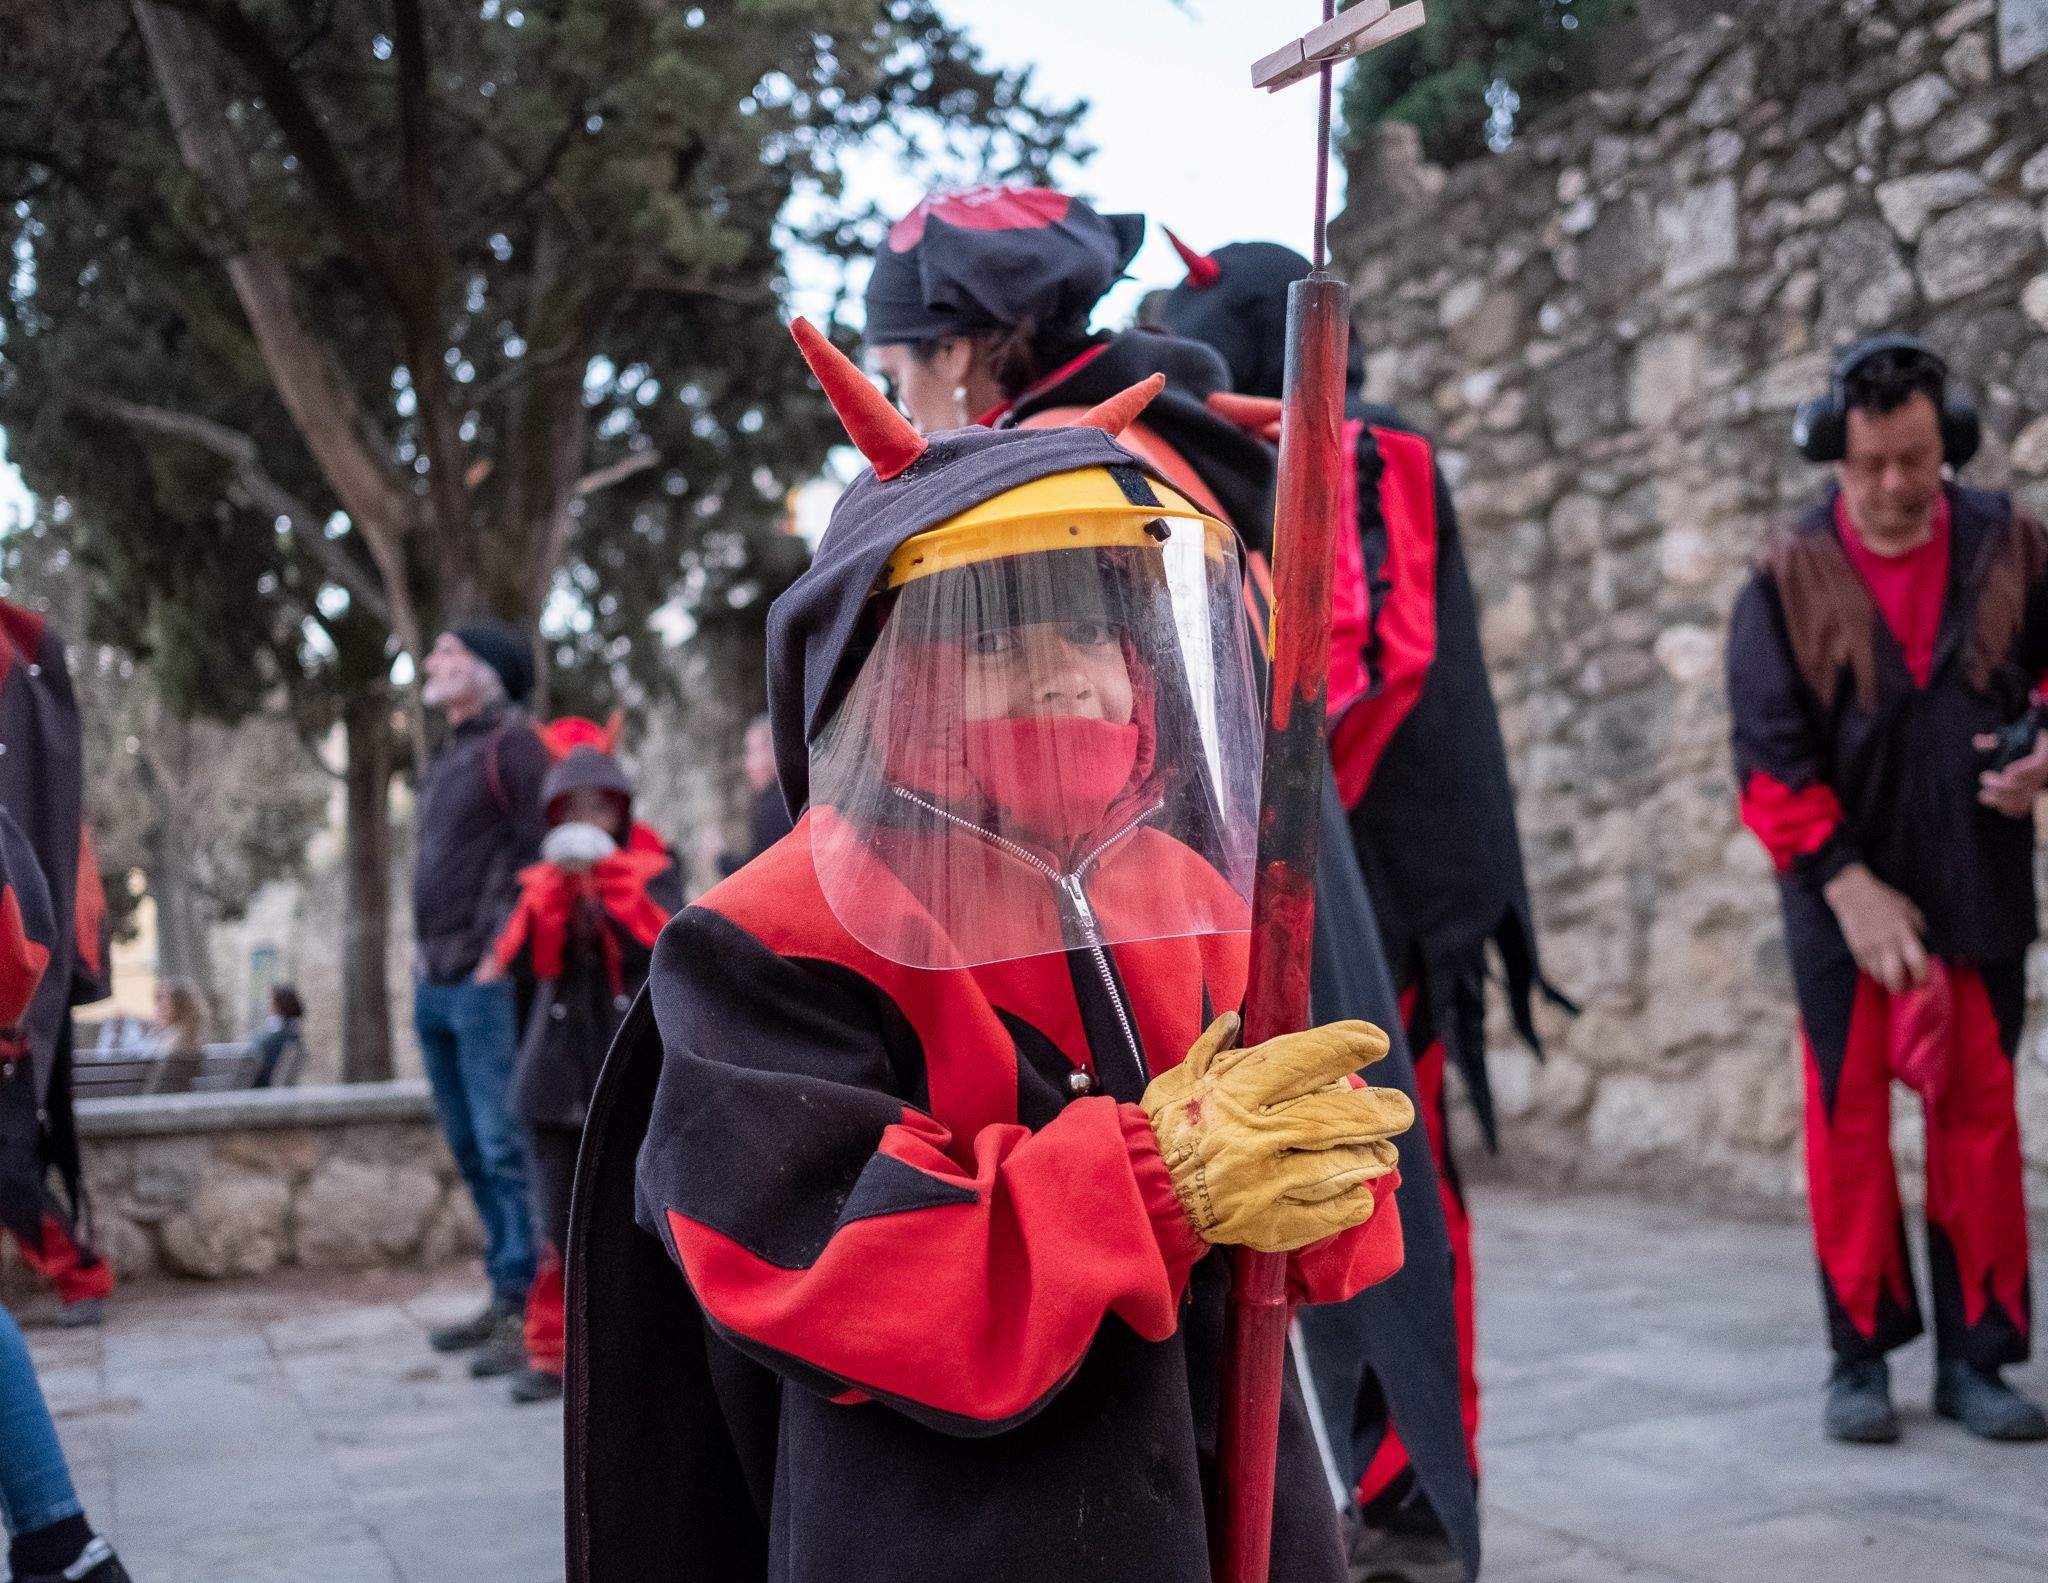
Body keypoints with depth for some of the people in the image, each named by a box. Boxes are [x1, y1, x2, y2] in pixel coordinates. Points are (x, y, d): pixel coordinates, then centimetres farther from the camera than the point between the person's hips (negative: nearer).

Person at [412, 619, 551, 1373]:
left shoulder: (514, 743, -6)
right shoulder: (446, 759, 23)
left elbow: (541, 852, -15)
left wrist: (500, 949, -18)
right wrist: (433, 959, 17)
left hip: (487, 981, -10)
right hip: (436, 984, 10)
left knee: (506, 1148, -10)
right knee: (471, 1151, 13)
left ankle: (531, 1310, -7)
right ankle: (505, 1298, 20)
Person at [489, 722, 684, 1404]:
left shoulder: (653, 870, 7)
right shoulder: (542, 882, 14)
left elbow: (664, 944, -11)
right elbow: (516, 960, -2)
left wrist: (610, 880, -17)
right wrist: (556, 887, -13)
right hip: (558, 1074, 2)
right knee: (560, 1223, 1)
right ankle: (551, 1353, 10)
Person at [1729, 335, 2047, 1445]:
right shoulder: (1789, 579, -3)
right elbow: (1768, 755, -7)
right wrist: (1850, 884, -14)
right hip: (1844, 892, -1)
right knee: (1848, 1115, 1)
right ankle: (1861, 1356, 12)